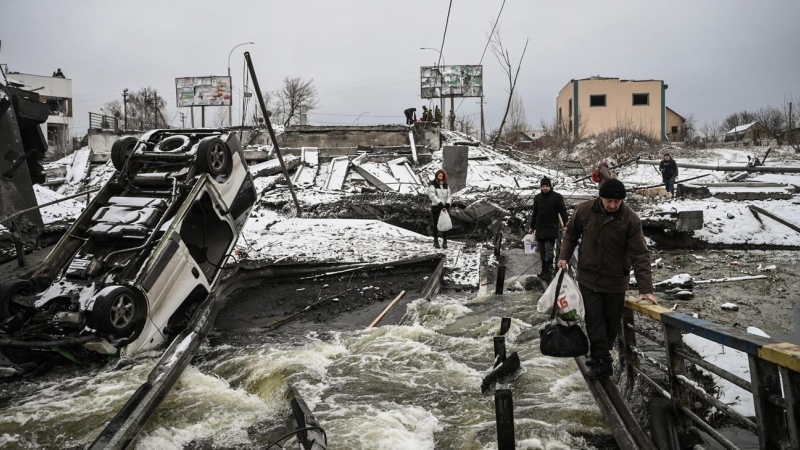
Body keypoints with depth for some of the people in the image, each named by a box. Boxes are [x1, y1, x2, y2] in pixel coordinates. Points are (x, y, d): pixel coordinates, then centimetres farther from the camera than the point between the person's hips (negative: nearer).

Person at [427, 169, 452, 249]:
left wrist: (447, 204, -10)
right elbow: (432, 196, -15)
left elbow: (449, 195, 6)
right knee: (436, 225, 5)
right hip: (436, 208, -4)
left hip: (445, 208, 4)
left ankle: (445, 242, 7)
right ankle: (436, 241, 15)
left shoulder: (446, 185, 9)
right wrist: (440, 204, -21)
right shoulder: (432, 185, -6)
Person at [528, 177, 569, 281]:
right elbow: (534, 213, 17)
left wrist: (565, 224, -17)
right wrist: (532, 227, 17)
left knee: (549, 250, -9)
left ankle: (548, 273, -7)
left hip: (551, 229, -5)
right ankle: (544, 271, 18)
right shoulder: (537, 197, 11)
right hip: (540, 229, 5)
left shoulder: (557, 197, -3)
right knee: (542, 251, 9)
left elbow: (563, 211, -7)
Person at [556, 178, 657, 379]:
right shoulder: (584, 210, -11)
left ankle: (600, 354, 31)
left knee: (611, 322, 11)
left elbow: (640, 255, -19)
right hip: (588, 278, 1)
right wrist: (564, 256, -2)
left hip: (615, 281, -1)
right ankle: (602, 361, 9)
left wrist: (645, 288, -24)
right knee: (594, 320, 0)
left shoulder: (630, 219, -17)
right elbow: (571, 233, 8)